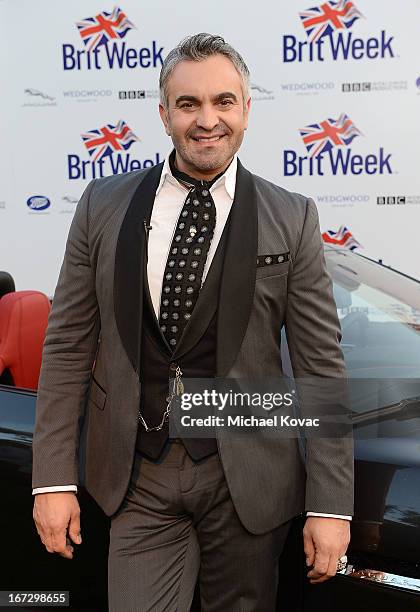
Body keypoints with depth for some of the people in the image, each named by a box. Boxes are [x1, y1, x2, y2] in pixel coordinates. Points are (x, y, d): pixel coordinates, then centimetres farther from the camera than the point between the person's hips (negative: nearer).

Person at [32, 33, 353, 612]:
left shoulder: (292, 219, -3)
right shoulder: (103, 206, 1)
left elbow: (322, 366, -4)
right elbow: (67, 346, 2)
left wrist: (330, 504, -7)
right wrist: (54, 479, -2)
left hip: (248, 478, 0)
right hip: (138, 478, 1)